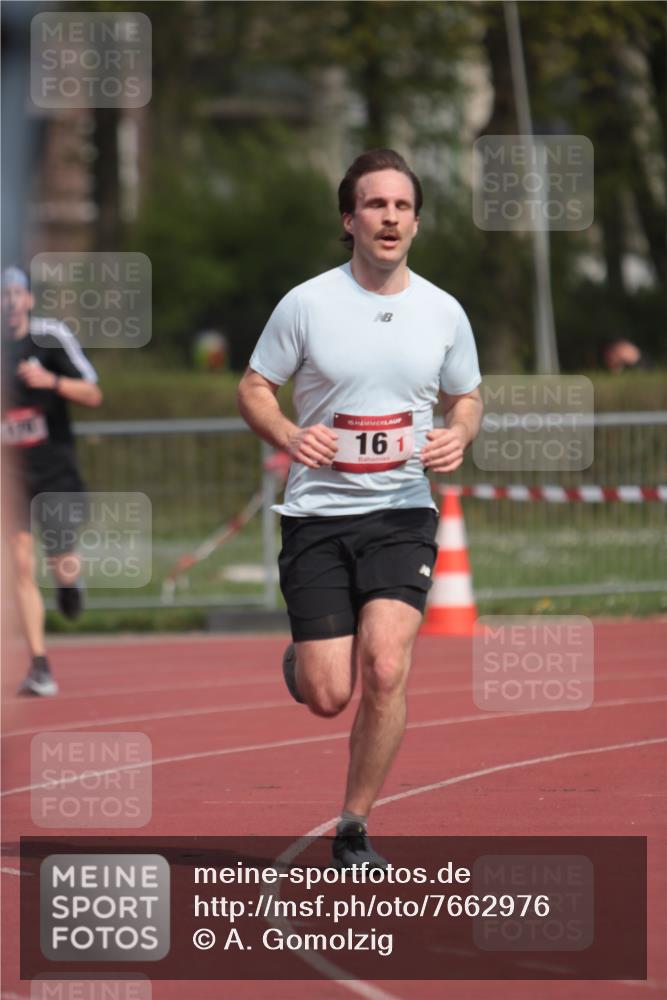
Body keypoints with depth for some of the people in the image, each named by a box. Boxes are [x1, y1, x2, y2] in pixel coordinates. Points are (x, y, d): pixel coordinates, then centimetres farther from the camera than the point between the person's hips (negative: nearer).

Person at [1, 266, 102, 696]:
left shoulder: (51, 337, -6)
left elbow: (93, 394, -7)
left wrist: (52, 382, -23)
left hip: (55, 470, -2)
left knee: (61, 564, -4)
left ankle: (72, 580, 37)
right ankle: (40, 668, -7)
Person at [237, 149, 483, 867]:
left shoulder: (443, 313, 4)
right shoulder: (306, 304, -4)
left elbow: (466, 398, 18)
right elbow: (254, 389, 4)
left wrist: (458, 436, -5)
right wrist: (289, 436, -16)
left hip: (402, 516, 1)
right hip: (317, 515, -1)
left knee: (384, 670, -19)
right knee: (327, 695, -7)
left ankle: (354, 828, -2)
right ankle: (303, 661, 33)